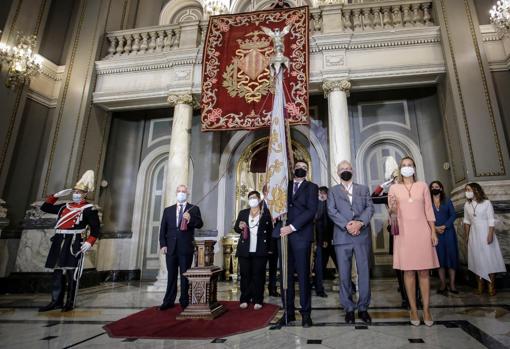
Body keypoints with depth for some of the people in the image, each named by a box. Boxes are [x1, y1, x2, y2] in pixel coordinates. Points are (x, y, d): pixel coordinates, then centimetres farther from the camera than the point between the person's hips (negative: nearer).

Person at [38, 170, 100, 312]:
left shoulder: (89, 208, -3)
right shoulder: (65, 206, 17)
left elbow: (96, 229, -7)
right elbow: (45, 207, 25)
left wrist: (89, 242, -20)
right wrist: (56, 195, 14)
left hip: (74, 243, -6)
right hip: (59, 242, 6)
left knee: (71, 273, -1)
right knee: (57, 272, 9)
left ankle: (70, 303, 8)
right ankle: (56, 301, 18)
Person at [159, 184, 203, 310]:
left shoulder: (194, 209, 5)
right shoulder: (168, 210, 13)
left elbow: (200, 224, -5)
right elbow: (163, 229, 9)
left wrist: (190, 218, -23)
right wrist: (163, 245, -1)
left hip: (186, 248, -2)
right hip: (171, 247, 3)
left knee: (185, 275, 5)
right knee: (171, 275, 10)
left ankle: (184, 301, 15)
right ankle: (169, 301, 20)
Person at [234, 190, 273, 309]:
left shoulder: (266, 212, 6)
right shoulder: (243, 213, 12)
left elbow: (270, 230, 5)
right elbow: (236, 229, 15)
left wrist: (267, 245, -2)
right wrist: (240, 226, -8)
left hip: (260, 250, -2)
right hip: (244, 250, 2)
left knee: (258, 275, 1)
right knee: (245, 275, 5)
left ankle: (257, 300, 9)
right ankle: (244, 299, 15)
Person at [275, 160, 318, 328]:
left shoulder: (311, 187, 7)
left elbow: (311, 210, -6)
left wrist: (292, 227, -14)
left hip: (301, 235, -3)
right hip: (283, 233, 3)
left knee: (303, 274, 1)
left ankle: (305, 313, 12)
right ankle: (288, 311, 15)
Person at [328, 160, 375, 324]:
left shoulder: (363, 189, 15)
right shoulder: (333, 191, 12)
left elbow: (370, 208, 3)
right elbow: (331, 211, 0)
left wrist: (360, 223, -14)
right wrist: (346, 225, -14)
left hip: (362, 236, 1)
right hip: (342, 237, -1)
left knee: (364, 273, 4)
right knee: (344, 275, 3)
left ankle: (363, 308, 18)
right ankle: (349, 309, 15)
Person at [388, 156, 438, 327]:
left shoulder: (423, 186, 8)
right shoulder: (394, 188, 6)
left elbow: (429, 210, 7)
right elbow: (392, 212, 7)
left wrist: (433, 232, 2)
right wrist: (392, 207, -16)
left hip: (422, 232, 1)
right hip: (404, 233, 0)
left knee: (424, 271, 2)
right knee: (408, 271, 2)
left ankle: (426, 309, 10)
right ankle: (413, 309, 10)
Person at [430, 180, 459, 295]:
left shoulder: (447, 201, 7)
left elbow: (453, 215, 0)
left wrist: (444, 226, -13)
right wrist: (435, 228, -15)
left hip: (448, 232, 1)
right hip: (435, 233, -1)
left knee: (451, 256, 1)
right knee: (440, 258, 3)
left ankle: (452, 284, 8)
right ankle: (443, 284, 9)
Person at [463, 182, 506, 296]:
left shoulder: (486, 203, -8)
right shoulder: (467, 205, 4)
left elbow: (491, 220, -8)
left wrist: (490, 235, -14)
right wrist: (467, 235, 7)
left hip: (486, 233, -3)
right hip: (474, 235, 3)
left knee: (490, 258, 1)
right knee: (477, 259, 5)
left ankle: (491, 285, 10)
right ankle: (480, 285, 12)